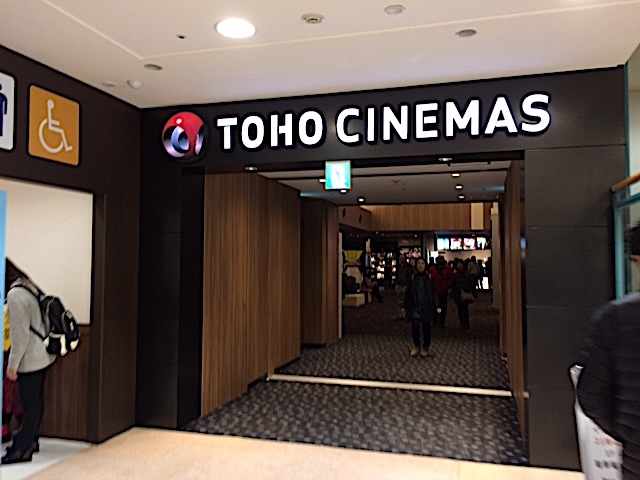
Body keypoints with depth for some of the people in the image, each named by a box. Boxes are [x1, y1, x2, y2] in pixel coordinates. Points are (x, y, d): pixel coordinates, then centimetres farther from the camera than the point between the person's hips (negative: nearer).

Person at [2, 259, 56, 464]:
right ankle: (31, 440, 32)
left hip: (30, 359, -9)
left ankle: (22, 449, 13)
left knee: (30, 404, 2)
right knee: (36, 400, 18)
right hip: (41, 356, 9)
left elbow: (20, 334, -20)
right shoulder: (28, 286, 9)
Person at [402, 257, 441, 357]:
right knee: (415, 327, -10)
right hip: (415, 307, 1)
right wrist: (404, 306, 8)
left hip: (427, 307, 0)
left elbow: (434, 293, 0)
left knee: (426, 328, 5)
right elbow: (408, 292, 8)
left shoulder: (429, 277, 0)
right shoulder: (412, 277, 3)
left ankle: (425, 348, 24)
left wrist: (437, 306, -8)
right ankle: (416, 346, 13)